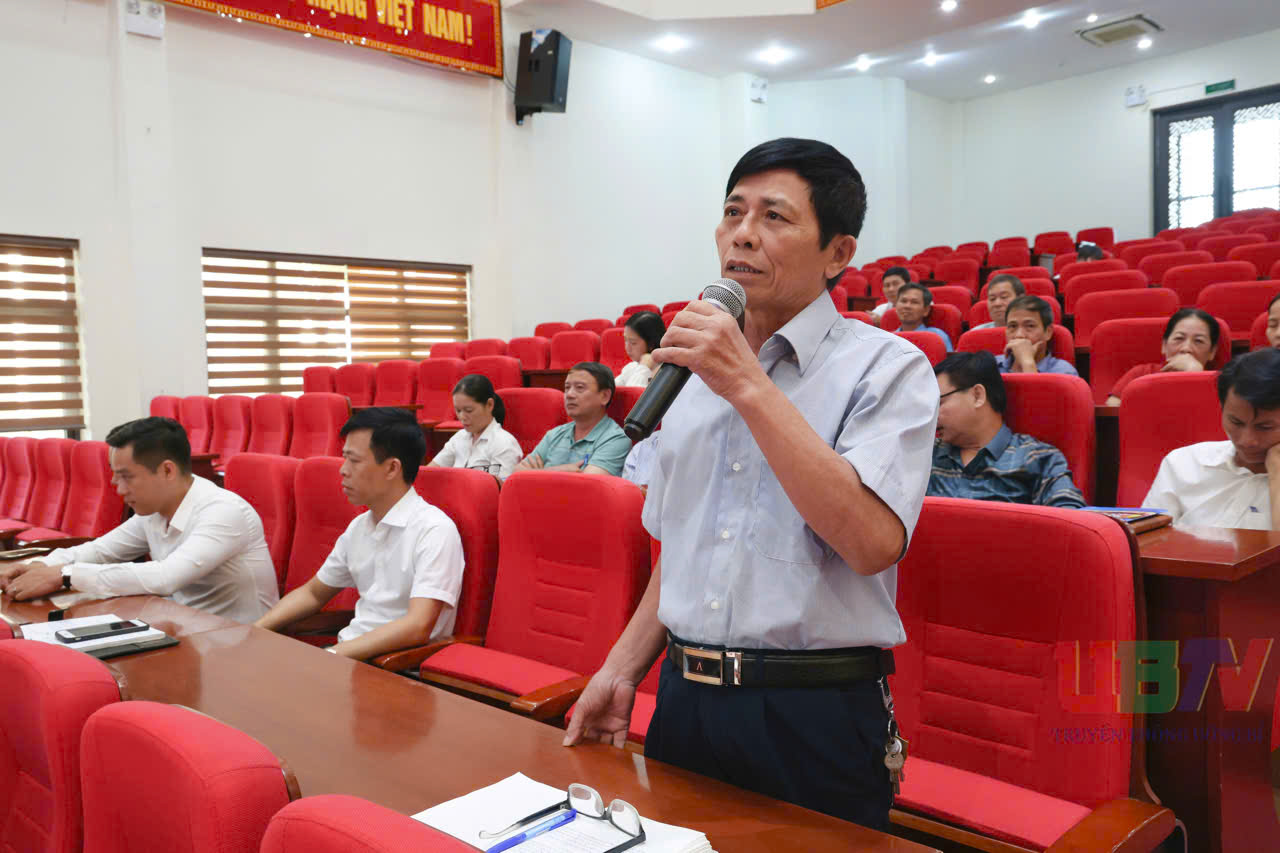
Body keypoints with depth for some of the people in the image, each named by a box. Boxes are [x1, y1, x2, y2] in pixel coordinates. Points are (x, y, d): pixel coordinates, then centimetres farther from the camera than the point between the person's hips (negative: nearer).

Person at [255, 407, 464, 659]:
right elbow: (312, 593, 23)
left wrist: (330, 656, -28)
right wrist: (254, 631, 7)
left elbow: (417, 627, -25)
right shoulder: (358, 527, 10)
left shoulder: (435, 530, -16)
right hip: (350, 651, 7)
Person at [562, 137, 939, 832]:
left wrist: (750, 387, -23)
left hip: (817, 717, -5)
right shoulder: (697, 370, 10)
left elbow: (872, 540, -25)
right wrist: (623, 668, 11)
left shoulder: (887, 367, -9)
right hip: (683, 702, 6)